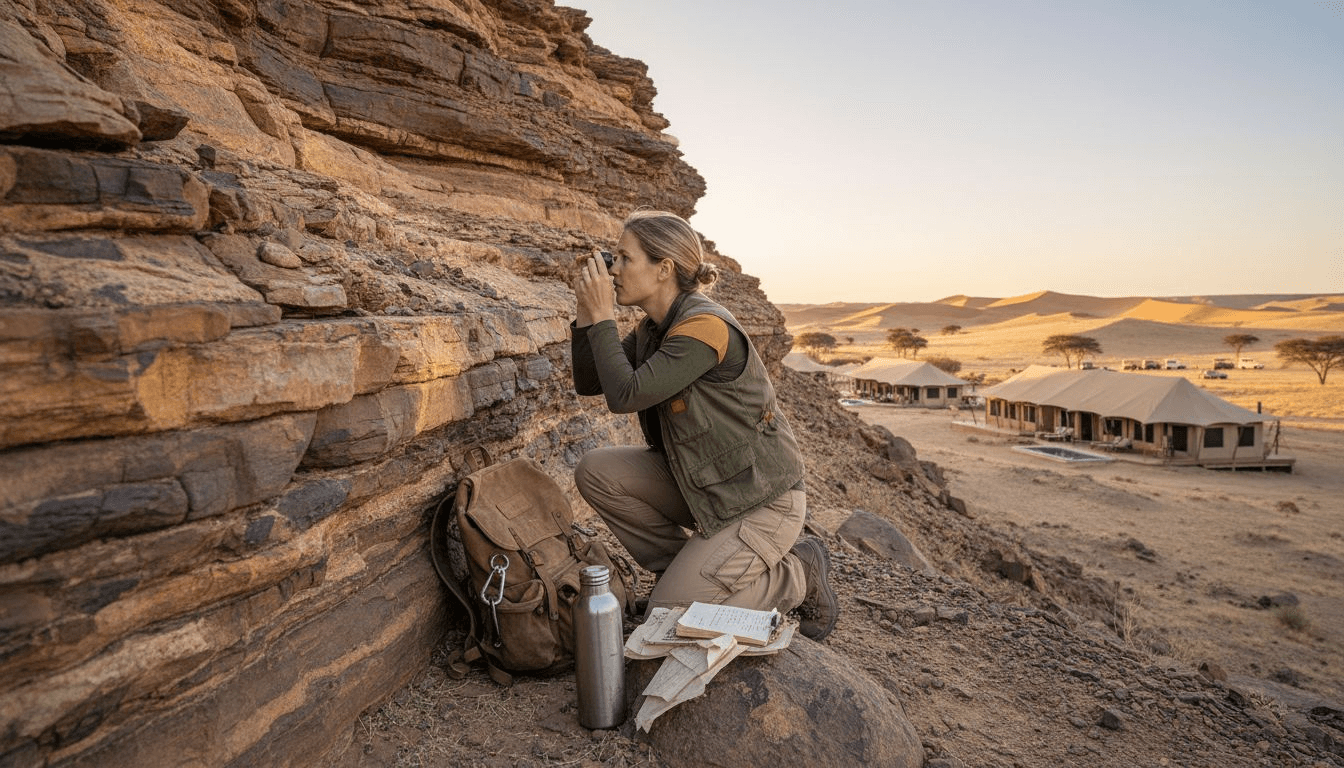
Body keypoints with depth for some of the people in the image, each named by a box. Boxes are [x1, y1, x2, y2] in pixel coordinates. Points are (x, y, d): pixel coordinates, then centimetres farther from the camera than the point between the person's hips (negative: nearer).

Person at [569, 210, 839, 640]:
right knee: (595, 472, -8)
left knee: (668, 615, -10)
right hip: (700, 484, 8)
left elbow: (624, 396, -29)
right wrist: (587, 314, -6)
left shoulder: (705, 327, -25)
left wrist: (603, 317, -21)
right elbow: (588, 384, 5)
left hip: (762, 501, -8)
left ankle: (800, 574, 9)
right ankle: (687, 569, 9)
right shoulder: (652, 329, 2)